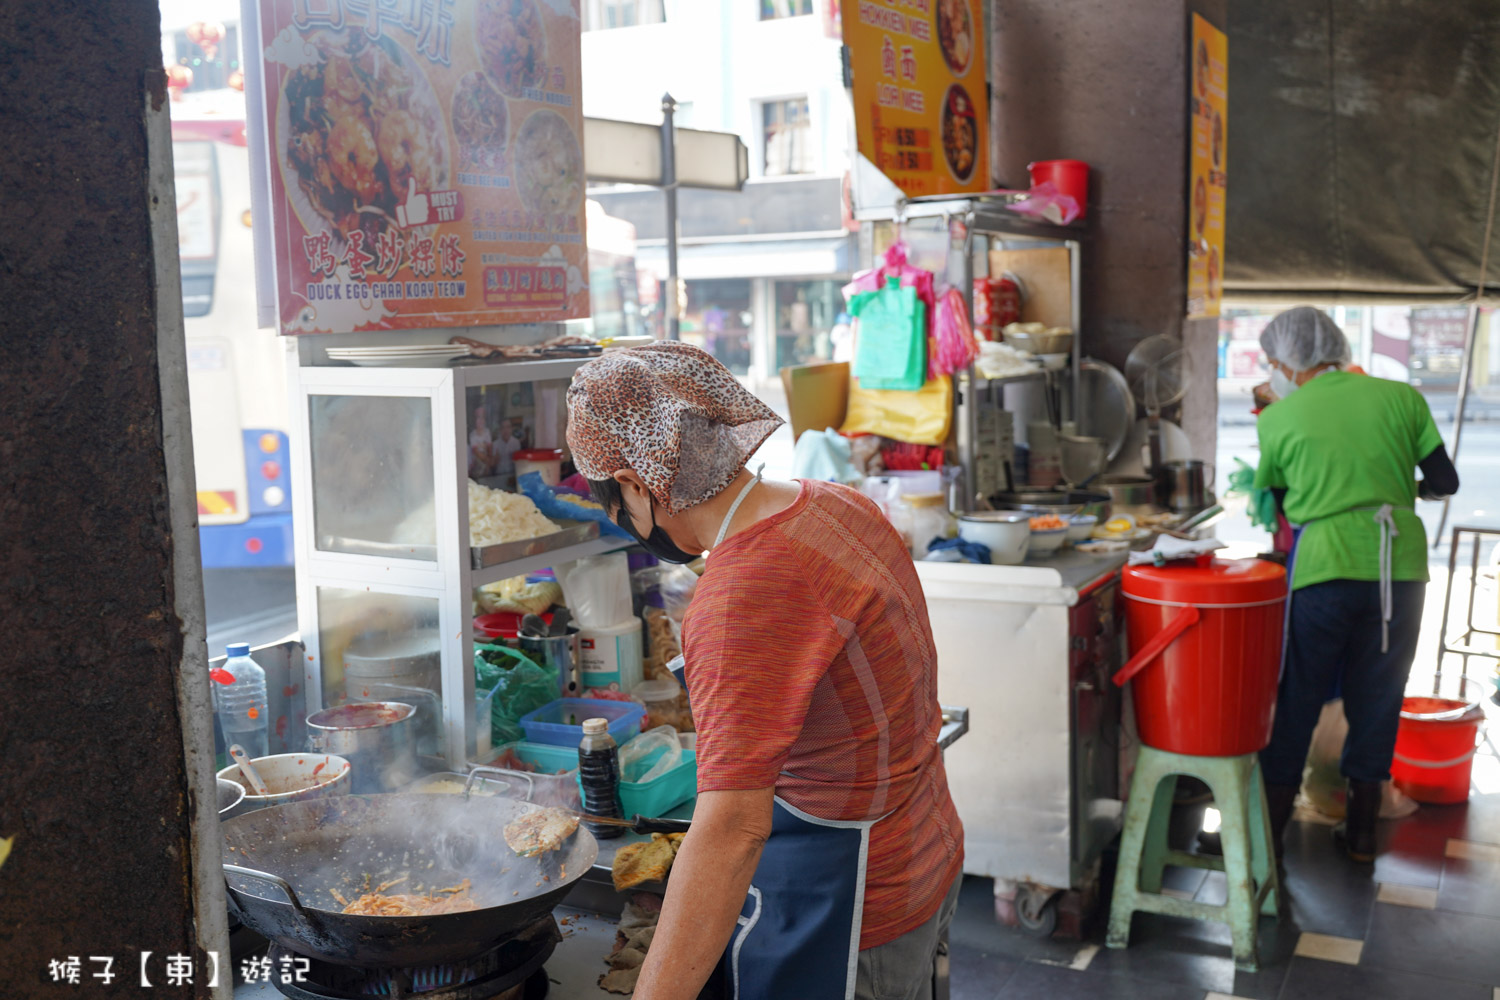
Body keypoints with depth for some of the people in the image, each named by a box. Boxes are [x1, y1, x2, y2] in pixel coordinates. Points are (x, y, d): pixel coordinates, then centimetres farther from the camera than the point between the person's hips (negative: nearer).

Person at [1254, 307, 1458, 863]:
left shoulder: (1278, 419, 0)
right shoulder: (1401, 397, 5)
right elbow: (1444, 482, 8)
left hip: (1323, 568, -2)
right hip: (1400, 566, 2)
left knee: (1295, 702, 9)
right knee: (1376, 700, 15)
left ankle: (1269, 831, 14)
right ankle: (1363, 831, 24)